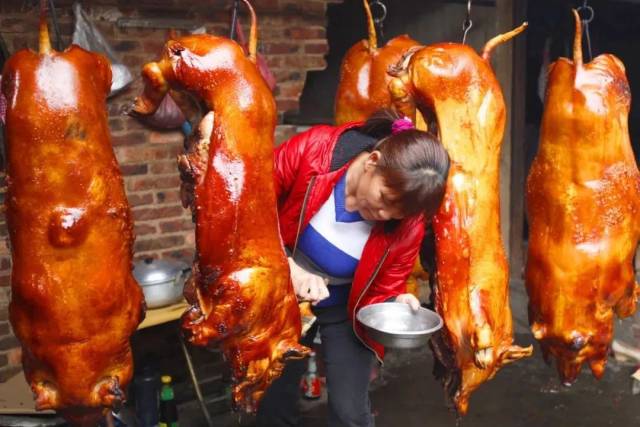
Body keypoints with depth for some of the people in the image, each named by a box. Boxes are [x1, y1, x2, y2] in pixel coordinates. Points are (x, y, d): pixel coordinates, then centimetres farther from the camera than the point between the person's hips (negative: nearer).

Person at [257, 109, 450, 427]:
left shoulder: (407, 225, -25)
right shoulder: (312, 150, -30)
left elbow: (384, 292, -12)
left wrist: (396, 307, -35)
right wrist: (289, 268, -31)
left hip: (345, 308, 0)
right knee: (275, 400, 14)